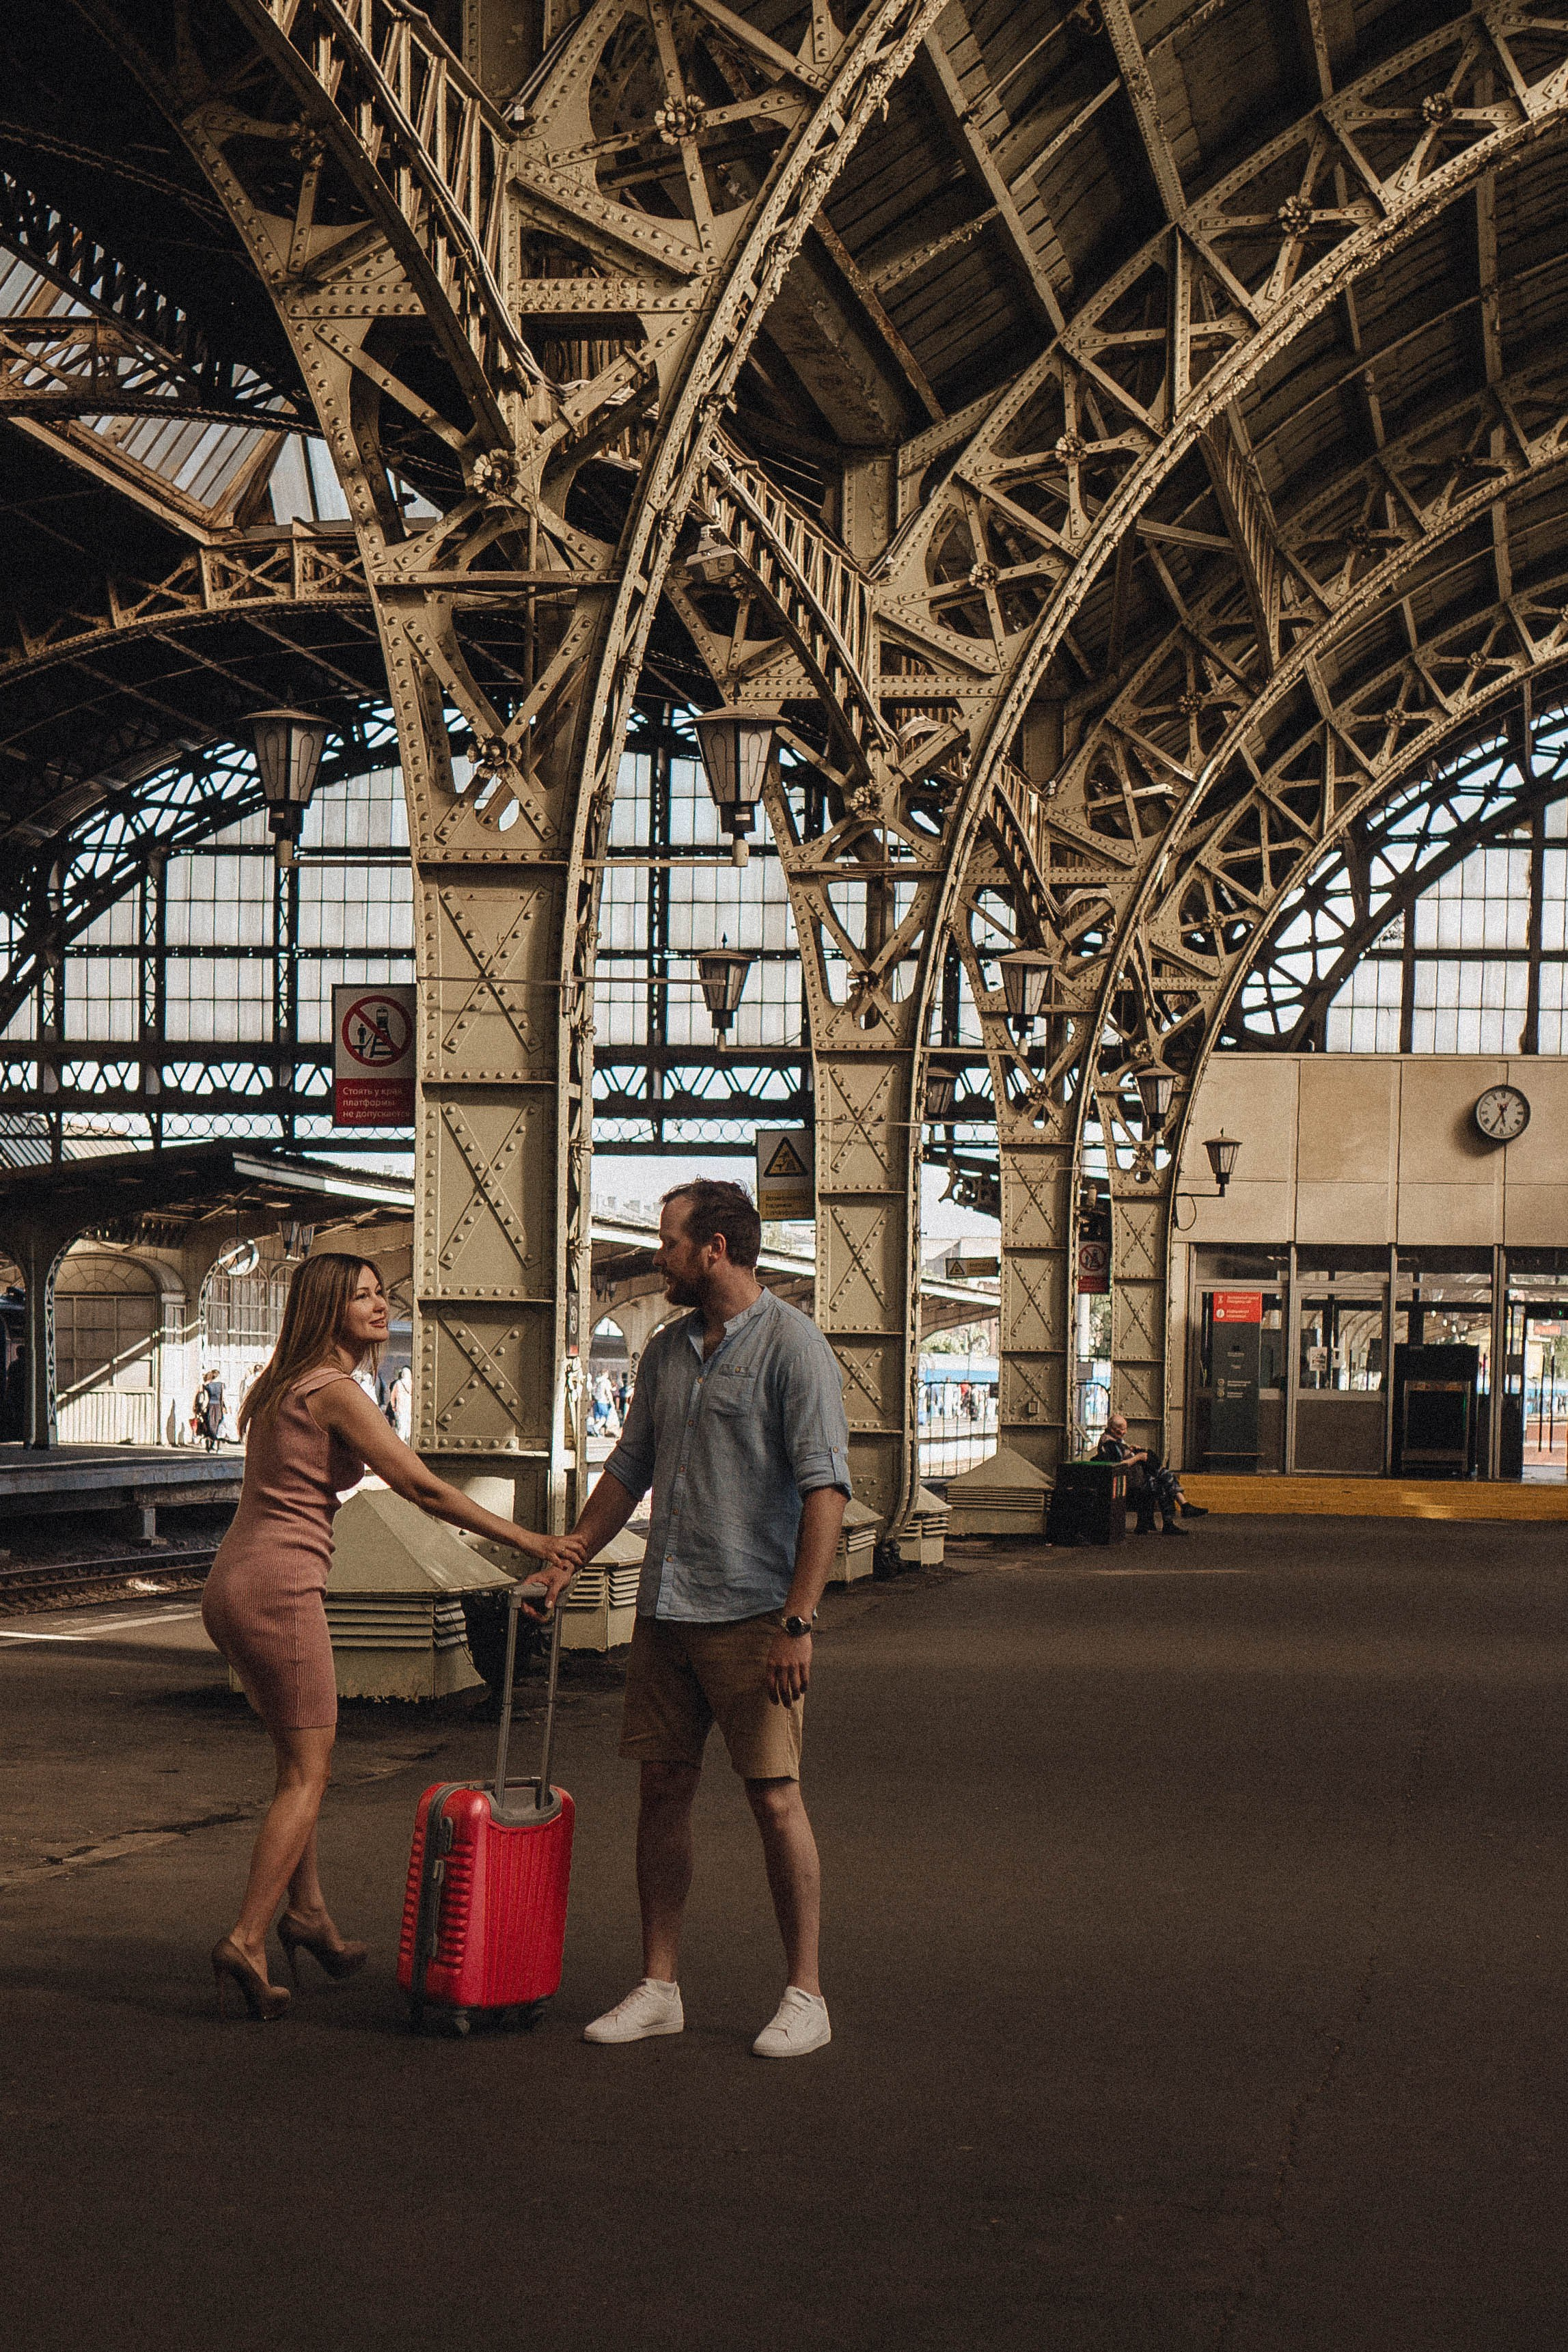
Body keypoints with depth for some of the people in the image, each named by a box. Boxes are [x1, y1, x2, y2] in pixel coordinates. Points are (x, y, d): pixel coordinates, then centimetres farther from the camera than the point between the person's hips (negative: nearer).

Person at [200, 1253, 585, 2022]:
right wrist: (525, 1541, -11)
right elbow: (423, 1488, -15)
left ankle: (307, 1911, 25)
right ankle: (246, 1940, -5)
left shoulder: (280, 1387, 16)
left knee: (304, 1754, 21)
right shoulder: (335, 1391, -12)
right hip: (279, 1589, -9)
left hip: (230, 1584, 9)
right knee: (306, 1775, -1)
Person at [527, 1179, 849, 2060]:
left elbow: (826, 1491, -15)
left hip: (753, 1615, -7)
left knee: (775, 1797, -4)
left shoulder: (792, 1345, -10)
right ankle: (659, 1988, 17)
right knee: (665, 1788, 8)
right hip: (666, 1608, 7)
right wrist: (567, 1560, 17)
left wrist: (797, 1623, -20)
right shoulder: (668, 1350, 13)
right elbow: (629, 1470, 24)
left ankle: (806, 1996, 7)